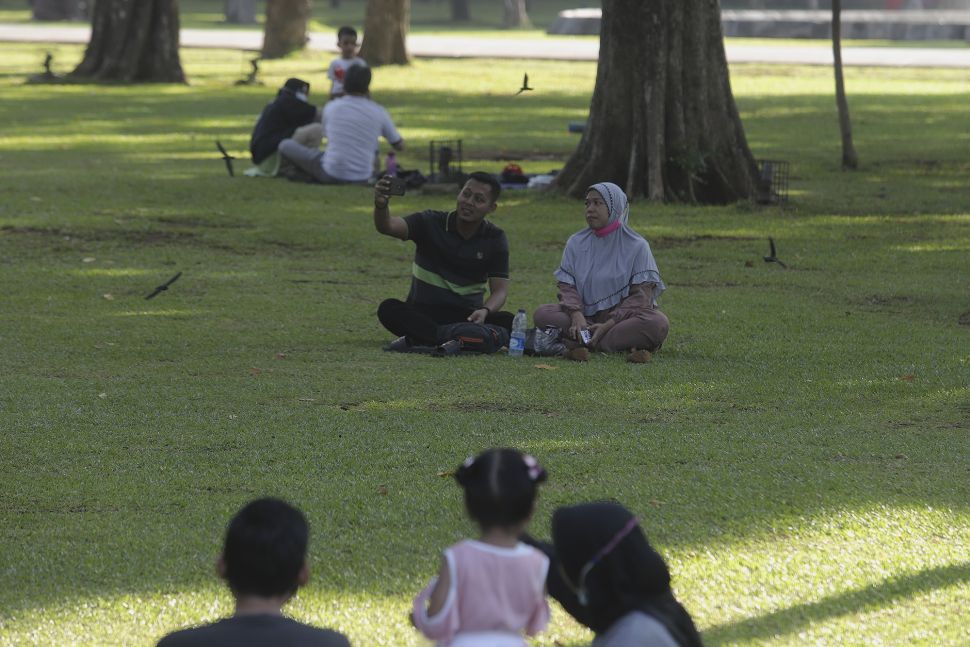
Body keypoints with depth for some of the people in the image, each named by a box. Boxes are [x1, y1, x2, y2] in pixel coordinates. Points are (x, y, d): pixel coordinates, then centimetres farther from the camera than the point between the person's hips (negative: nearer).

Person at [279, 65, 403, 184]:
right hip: (362, 179, 2)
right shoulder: (379, 112, -4)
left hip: (331, 176, -2)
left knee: (286, 145, 10)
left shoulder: (331, 107, -3)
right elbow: (400, 146, 8)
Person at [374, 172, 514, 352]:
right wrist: (381, 205, -45)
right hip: (423, 313, -1)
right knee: (389, 309, -32)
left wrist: (485, 311, -28)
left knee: (507, 322, -30)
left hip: (467, 316, 1)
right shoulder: (431, 223, -4)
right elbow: (388, 226, -21)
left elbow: (500, 290, -5)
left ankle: (422, 340, -30)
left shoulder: (495, 239, 1)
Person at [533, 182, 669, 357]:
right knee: (542, 314, -23)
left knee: (658, 323, -34)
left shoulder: (636, 246, -1)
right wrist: (576, 315, -21)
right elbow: (567, 286, 2)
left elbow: (641, 296, -9)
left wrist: (609, 324, -22)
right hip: (587, 317, 3)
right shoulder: (576, 243, 10)